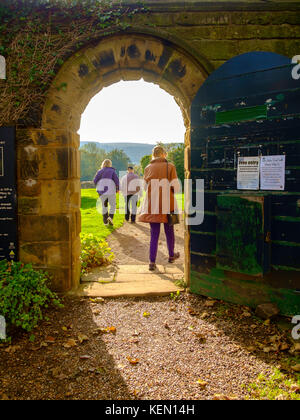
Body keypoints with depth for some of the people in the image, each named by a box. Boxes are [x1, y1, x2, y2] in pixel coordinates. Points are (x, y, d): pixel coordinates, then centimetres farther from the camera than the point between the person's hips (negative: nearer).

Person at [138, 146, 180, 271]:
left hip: (152, 205, 2)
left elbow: (145, 186, 7)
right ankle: (171, 255, 34)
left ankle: (152, 262, -1)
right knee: (169, 231, 16)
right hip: (167, 204, -2)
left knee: (154, 233, 6)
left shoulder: (148, 168, 4)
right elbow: (176, 187, -8)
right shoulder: (170, 166, -3)